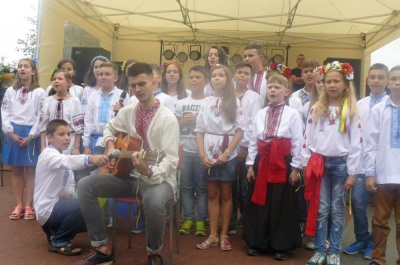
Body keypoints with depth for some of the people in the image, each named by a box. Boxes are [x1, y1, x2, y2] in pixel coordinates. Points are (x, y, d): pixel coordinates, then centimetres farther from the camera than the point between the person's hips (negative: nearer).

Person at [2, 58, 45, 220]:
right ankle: (19, 205, 15)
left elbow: (41, 116, -6)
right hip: (13, 134, 3)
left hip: (31, 134, -3)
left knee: (30, 170, 2)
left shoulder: (39, 92, -1)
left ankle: (29, 206, 9)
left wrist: (30, 136, -12)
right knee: (16, 170, 7)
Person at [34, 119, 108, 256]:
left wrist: (70, 194, -17)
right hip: (47, 208, -9)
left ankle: (56, 231, 17)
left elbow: (70, 185, 7)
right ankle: (59, 242, -12)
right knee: (80, 206, -33)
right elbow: (67, 161, -40)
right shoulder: (48, 154, -16)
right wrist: (90, 159, -58)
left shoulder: (63, 157, 13)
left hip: (57, 204, 9)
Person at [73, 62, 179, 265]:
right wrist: (111, 147, 3)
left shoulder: (167, 118, -14)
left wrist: (148, 172, -41)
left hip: (159, 178, -6)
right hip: (130, 175, 6)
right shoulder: (127, 112, 4)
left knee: (154, 201, -40)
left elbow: (171, 161, -22)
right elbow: (109, 129, 24)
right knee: (85, 185, -11)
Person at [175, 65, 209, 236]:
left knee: (202, 188, 3)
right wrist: (183, 121, -6)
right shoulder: (181, 103, 10)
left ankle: (200, 220, 13)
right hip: (185, 151, 3)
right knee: (186, 187, 6)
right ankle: (188, 219, 17)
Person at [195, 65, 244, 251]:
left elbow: (240, 130, -5)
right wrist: (202, 155, -5)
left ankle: (224, 235, 16)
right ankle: (213, 235, 16)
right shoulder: (206, 102, 8)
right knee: (213, 195, 8)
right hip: (209, 154, 2)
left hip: (228, 154, -2)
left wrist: (227, 153, -13)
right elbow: (199, 130, 6)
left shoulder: (234, 101, 0)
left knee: (226, 194, 6)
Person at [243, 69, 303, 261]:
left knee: (282, 205, 5)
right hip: (261, 162, 4)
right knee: (259, 203, 10)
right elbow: (253, 141, 9)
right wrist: (250, 164, 5)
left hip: (283, 164, -4)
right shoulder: (260, 114, 8)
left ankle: (281, 246, 19)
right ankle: (256, 242, 25)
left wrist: (296, 168, -8)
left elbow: (297, 143, -5)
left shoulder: (292, 114, -4)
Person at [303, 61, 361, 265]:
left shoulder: (351, 111, 0)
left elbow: (355, 143, -2)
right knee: (320, 208, 5)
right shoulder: (316, 109, 5)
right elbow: (308, 138, 5)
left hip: (340, 164, -1)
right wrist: (306, 165, 2)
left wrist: (352, 173, -5)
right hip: (319, 162, 1)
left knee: (337, 209, 8)